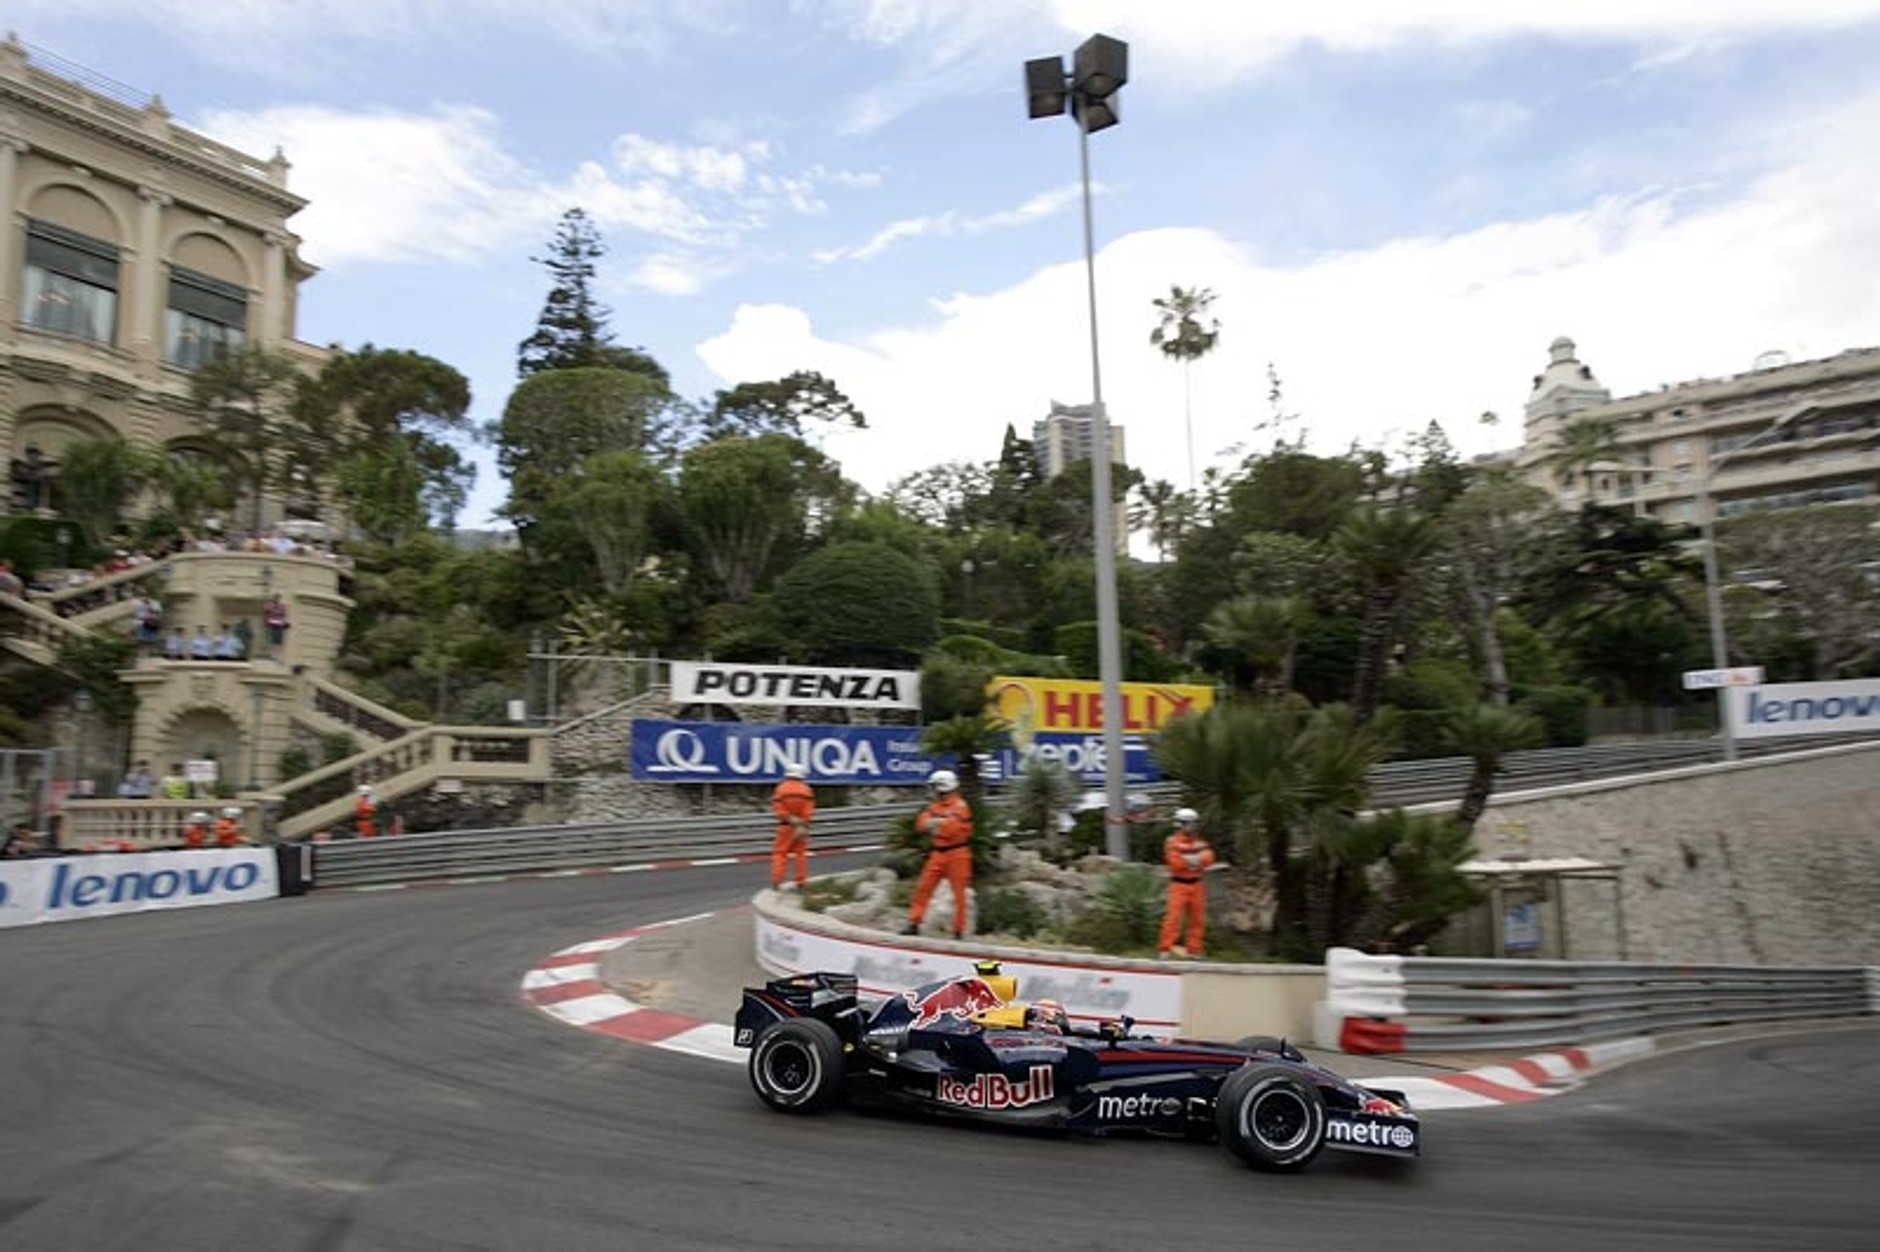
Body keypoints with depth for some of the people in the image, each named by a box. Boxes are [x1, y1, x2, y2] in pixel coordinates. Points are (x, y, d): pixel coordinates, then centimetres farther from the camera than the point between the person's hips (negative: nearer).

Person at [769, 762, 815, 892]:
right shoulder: (806, 790, 1)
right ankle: (800, 882, 12)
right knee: (801, 853, 11)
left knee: (780, 852, 3)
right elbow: (809, 810, -8)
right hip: (802, 826, 2)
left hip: (786, 825, -2)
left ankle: (777, 881, -3)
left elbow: (779, 809, -14)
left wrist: (791, 819, -15)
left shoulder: (781, 788, -5)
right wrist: (802, 824, -11)